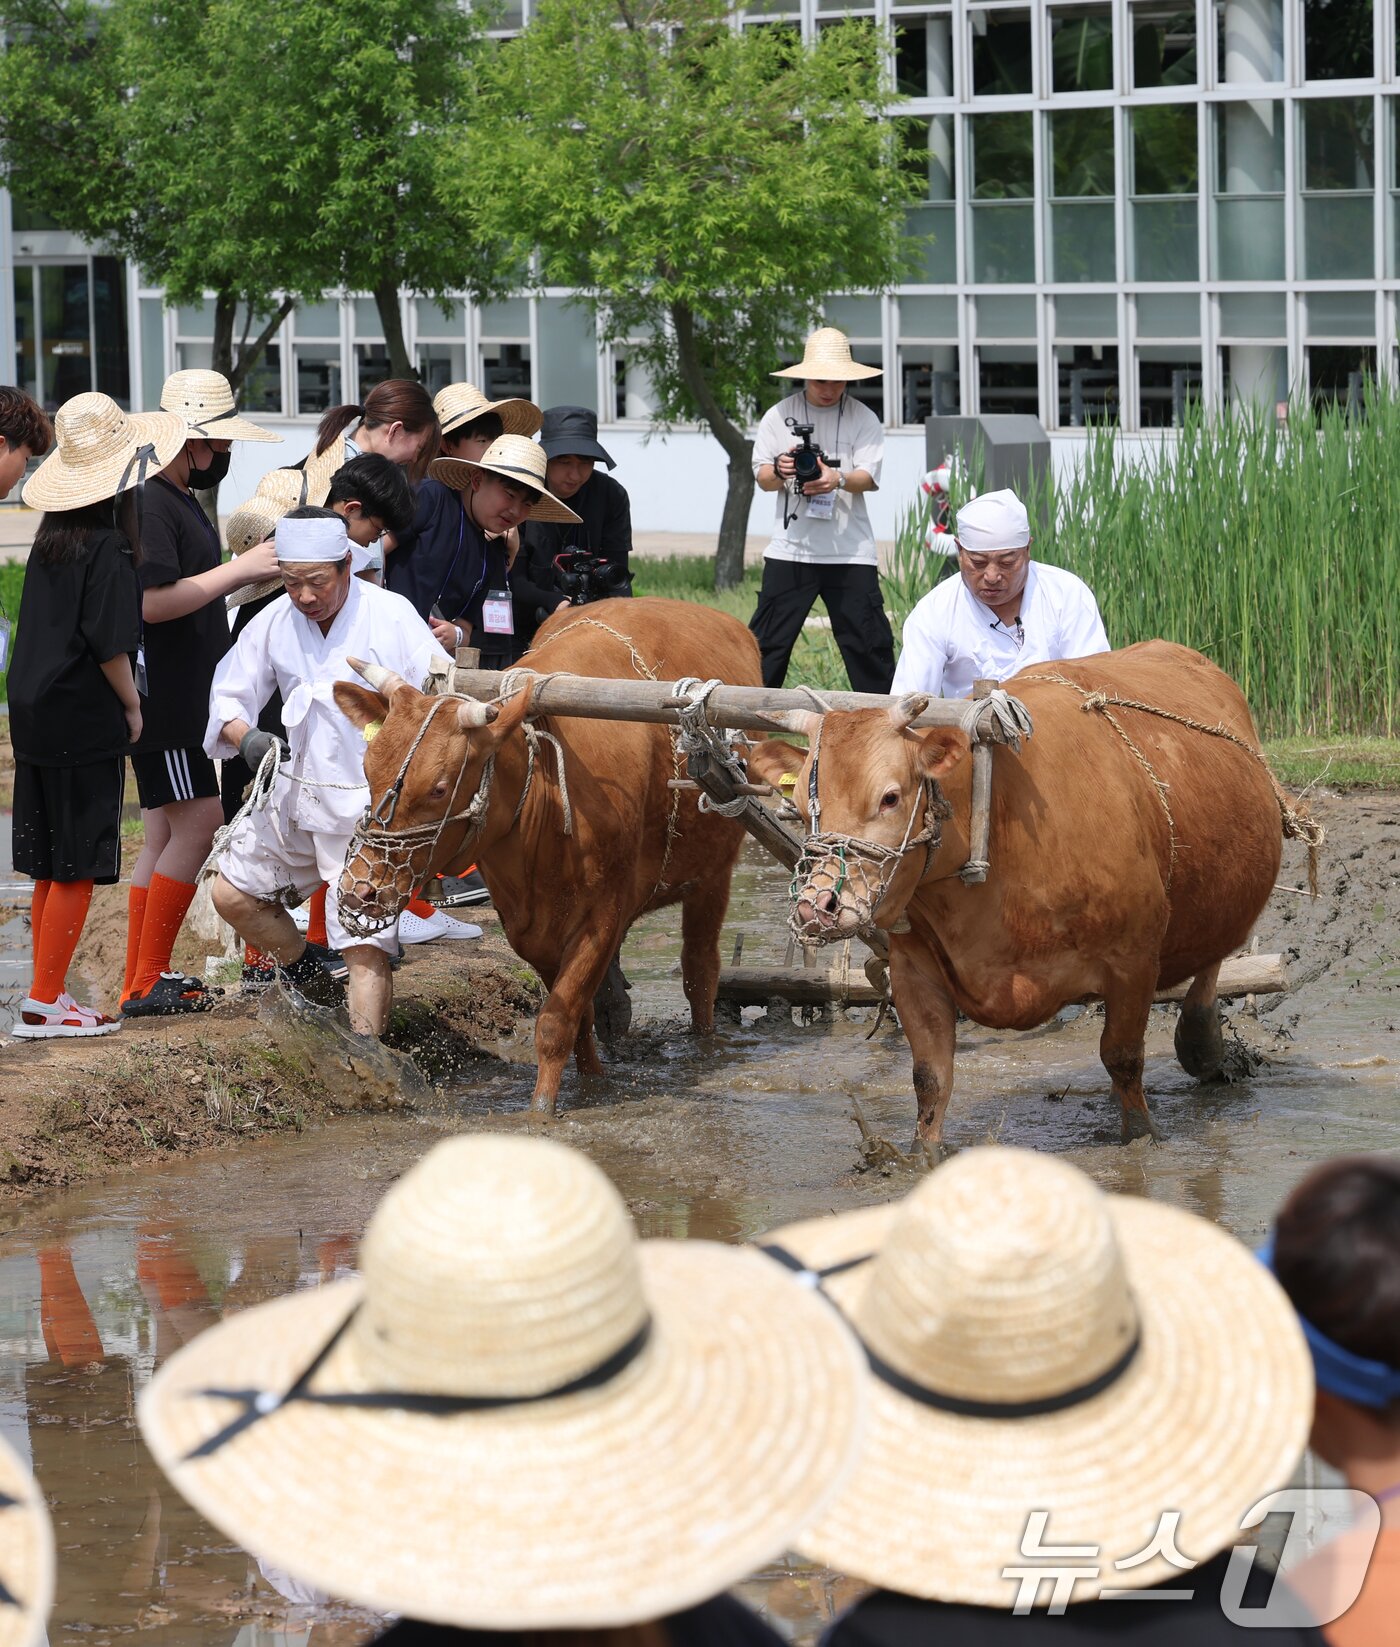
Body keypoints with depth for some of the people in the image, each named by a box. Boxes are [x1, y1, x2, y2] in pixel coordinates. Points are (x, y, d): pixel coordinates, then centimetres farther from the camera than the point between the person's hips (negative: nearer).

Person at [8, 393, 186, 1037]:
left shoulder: (50, 537, 8)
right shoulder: (106, 546, -15)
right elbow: (108, 641, -18)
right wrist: (131, 704, -6)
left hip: (35, 714, 8)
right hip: (86, 720, -8)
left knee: (51, 866, 13)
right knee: (77, 865, -2)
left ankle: (48, 994, 16)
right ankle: (43, 1005, -1)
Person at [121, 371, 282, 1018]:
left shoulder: (184, 501, 17)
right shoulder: (150, 505, -16)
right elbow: (151, 601, -24)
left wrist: (250, 573, 12)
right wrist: (238, 569, -21)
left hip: (185, 702, 11)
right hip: (162, 703, -11)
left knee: (166, 834, 11)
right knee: (197, 825, -11)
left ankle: (143, 979, 14)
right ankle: (145, 983, -9)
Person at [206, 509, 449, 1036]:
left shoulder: (392, 617, -12)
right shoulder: (275, 622, 1)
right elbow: (229, 694, 9)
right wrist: (244, 737, -13)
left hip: (369, 807, -6)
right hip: (294, 791, 6)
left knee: (365, 942, -10)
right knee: (232, 894, 12)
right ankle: (306, 971, 36)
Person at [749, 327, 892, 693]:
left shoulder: (863, 419, 2)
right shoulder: (779, 416, 5)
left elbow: (869, 478, -7)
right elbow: (762, 478, 4)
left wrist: (838, 480, -30)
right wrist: (779, 471, -20)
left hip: (850, 551, -1)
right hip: (791, 549, 1)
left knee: (869, 642, -1)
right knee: (767, 640, 0)